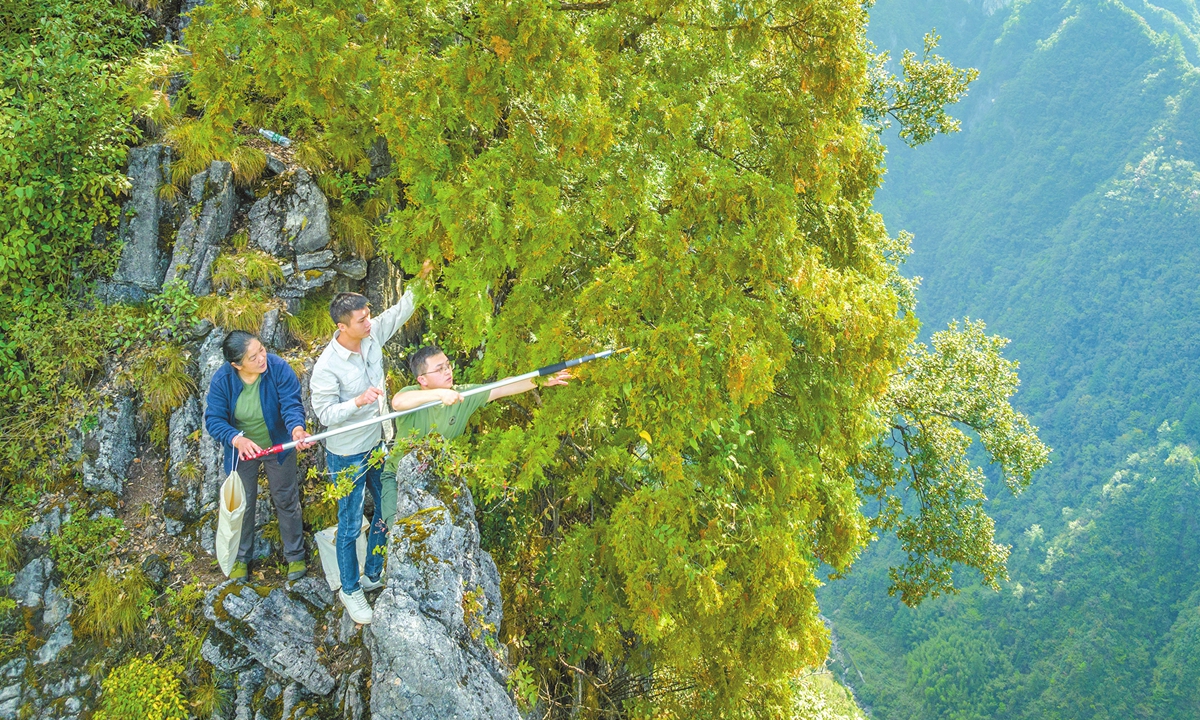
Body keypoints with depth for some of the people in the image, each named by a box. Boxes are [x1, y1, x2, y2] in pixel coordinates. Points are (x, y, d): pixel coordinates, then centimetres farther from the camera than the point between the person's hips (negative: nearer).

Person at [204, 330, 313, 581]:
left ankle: (295, 555, 37)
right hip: (242, 451, 1)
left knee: (286, 501, 16)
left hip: (278, 448, -1)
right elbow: (214, 420, -24)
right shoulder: (222, 381, -25)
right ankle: (241, 556, 42)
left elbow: (292, 404, -32)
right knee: (242, 504, 18)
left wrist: (296, 428, -54)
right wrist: (237, 439, -43)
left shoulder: (279, 368, -29)